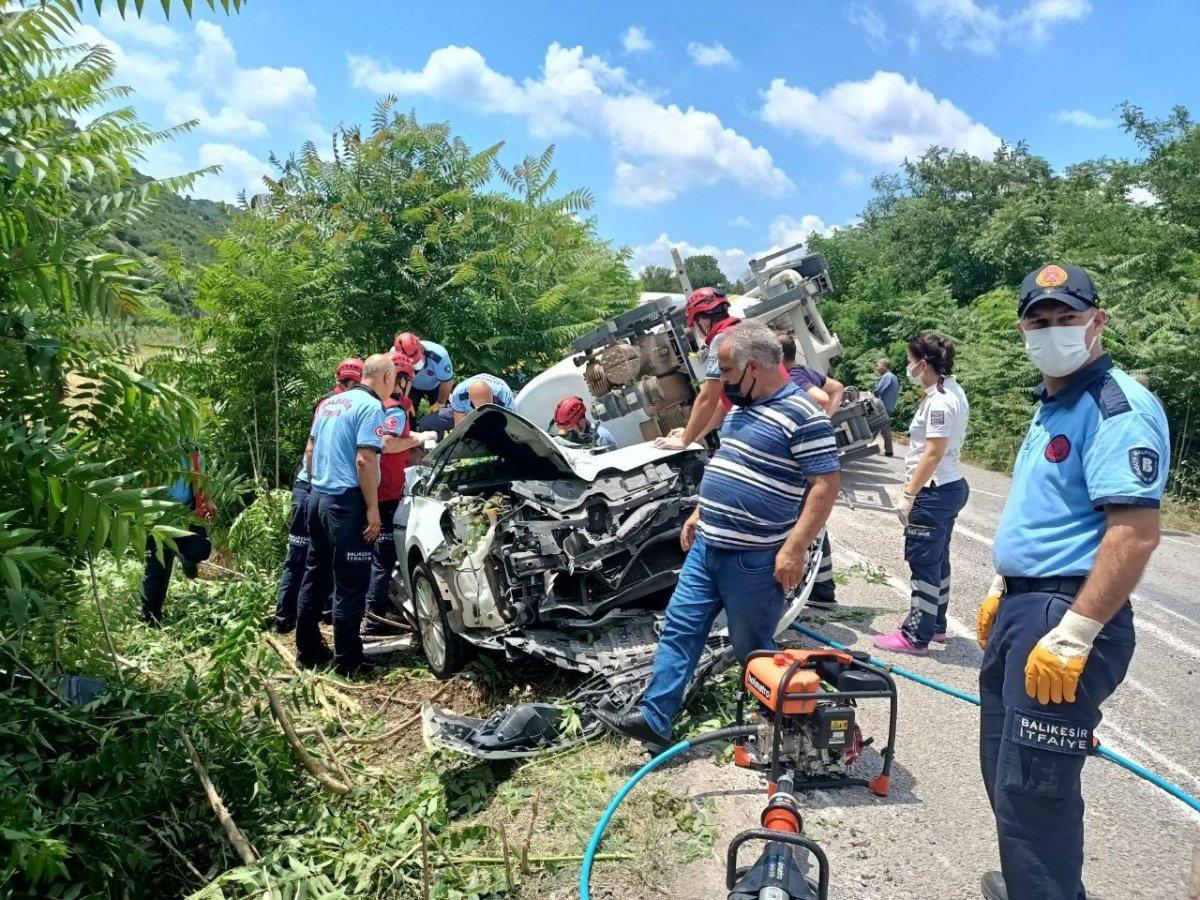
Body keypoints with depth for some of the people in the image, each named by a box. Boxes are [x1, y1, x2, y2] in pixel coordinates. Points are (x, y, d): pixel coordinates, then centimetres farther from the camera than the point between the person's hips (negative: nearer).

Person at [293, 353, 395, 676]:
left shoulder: (330, 403, 15)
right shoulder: (371, 407, -12)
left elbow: (310, 451, 20)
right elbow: (364, 460, -20)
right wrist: (373, 508, -16)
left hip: (318, 497, 9)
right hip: (346, 503, -9)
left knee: (316, 577, 15)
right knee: (350, 584, -2)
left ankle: (307, 651, 24)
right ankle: (347, 661, 4)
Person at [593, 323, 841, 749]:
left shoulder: (803, 416, -17)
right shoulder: (741, 408, 11)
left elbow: (826, 484, -19)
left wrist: (794, 549, -23)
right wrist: (698, 513, 20)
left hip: (755, 560, -8)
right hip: (706, 547, 9)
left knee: (752, 648, 7)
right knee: (679, 629, 8)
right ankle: (653, 719, 15)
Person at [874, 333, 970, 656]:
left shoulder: (938, 401, -20)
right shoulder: (953, 391, 10)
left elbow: (933, 453, -22)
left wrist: (908, 495, -19)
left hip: (934, 492, -10)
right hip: (952, 486, 10)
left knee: (924, 563, -2)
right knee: (938, 559, 19)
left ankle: (916, 638, 7)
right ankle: (935, 624, 32)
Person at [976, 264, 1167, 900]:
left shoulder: (1117, 406, -16)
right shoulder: (1052, 405, 15)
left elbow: (1135, 534, -25)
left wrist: (1073, 634, -27)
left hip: (1066, 617, -10)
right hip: (1022, 608, 10)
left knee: (1032, 791, -2)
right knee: (1004, 769, 21)